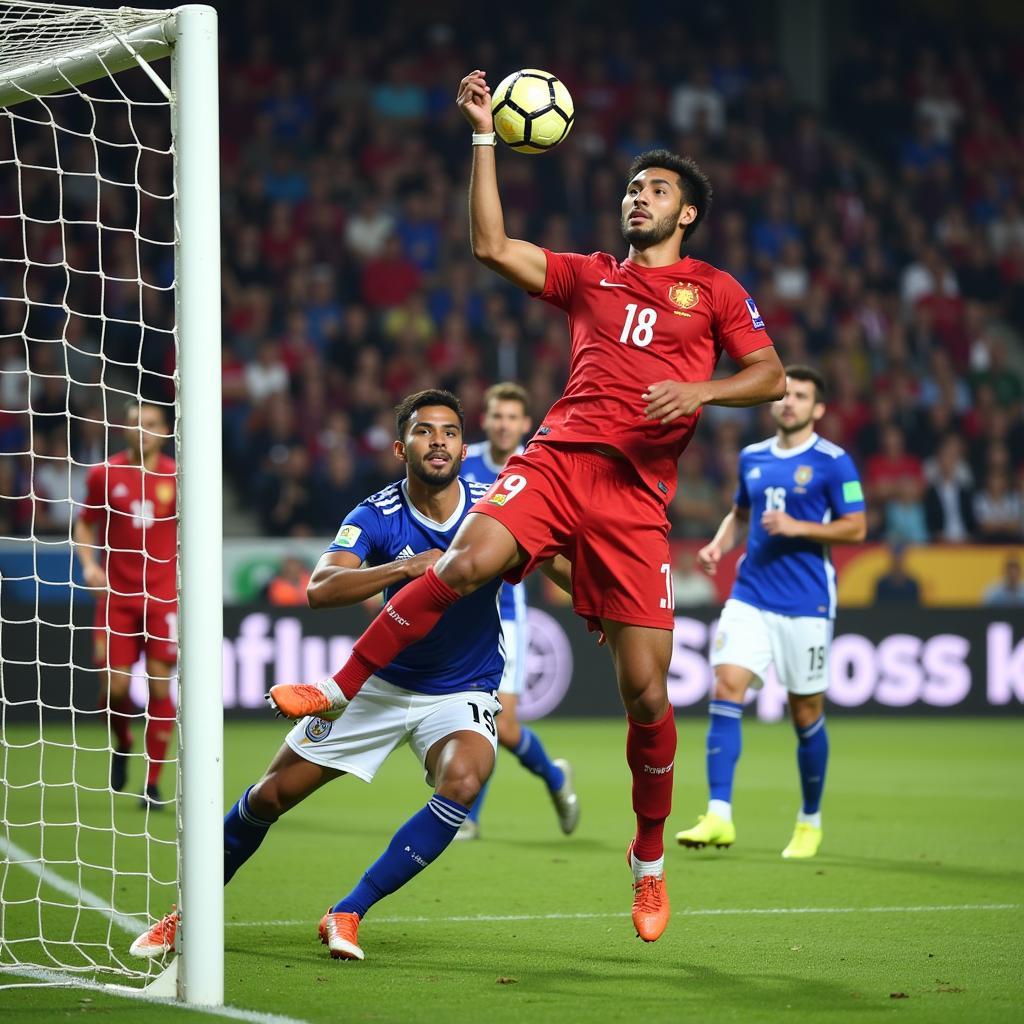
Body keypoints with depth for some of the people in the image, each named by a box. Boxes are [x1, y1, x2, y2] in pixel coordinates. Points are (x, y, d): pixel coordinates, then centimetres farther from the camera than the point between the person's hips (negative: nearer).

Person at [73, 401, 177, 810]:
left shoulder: (175, 477, 1)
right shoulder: (104, 474, 2)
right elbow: (84, 525, 12)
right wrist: (89, 564, -4)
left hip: (162, 596, 0)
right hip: (117, 594, 1)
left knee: (159, 685, -7)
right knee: (114, 686, -5)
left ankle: (153, 783, 1)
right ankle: (122, 746, 28)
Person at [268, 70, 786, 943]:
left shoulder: (712, 290, 16)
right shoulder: (590, 276, 23)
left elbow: (772, 376, 9)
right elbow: (493, 247, 15)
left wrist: (700, 390, -10)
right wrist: (485, 135, 13)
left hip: (637, 490, -1)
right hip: (558, 458, 1)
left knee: (645, 688, -6)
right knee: (468, 561, -31)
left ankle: (649, 861, 13)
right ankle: (337, 692, -21)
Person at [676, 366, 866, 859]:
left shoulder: (833, 462, -4)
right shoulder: (752, 458, 12)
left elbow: (855, 528, -6)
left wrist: (798, 527, -18)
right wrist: (719, 545, 6)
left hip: (806, 605, -4)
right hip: (750, 597, 4)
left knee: (806, 713, 5)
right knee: (726, 690, -13)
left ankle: (810, 820, 23)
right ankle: (719, 817, -16)